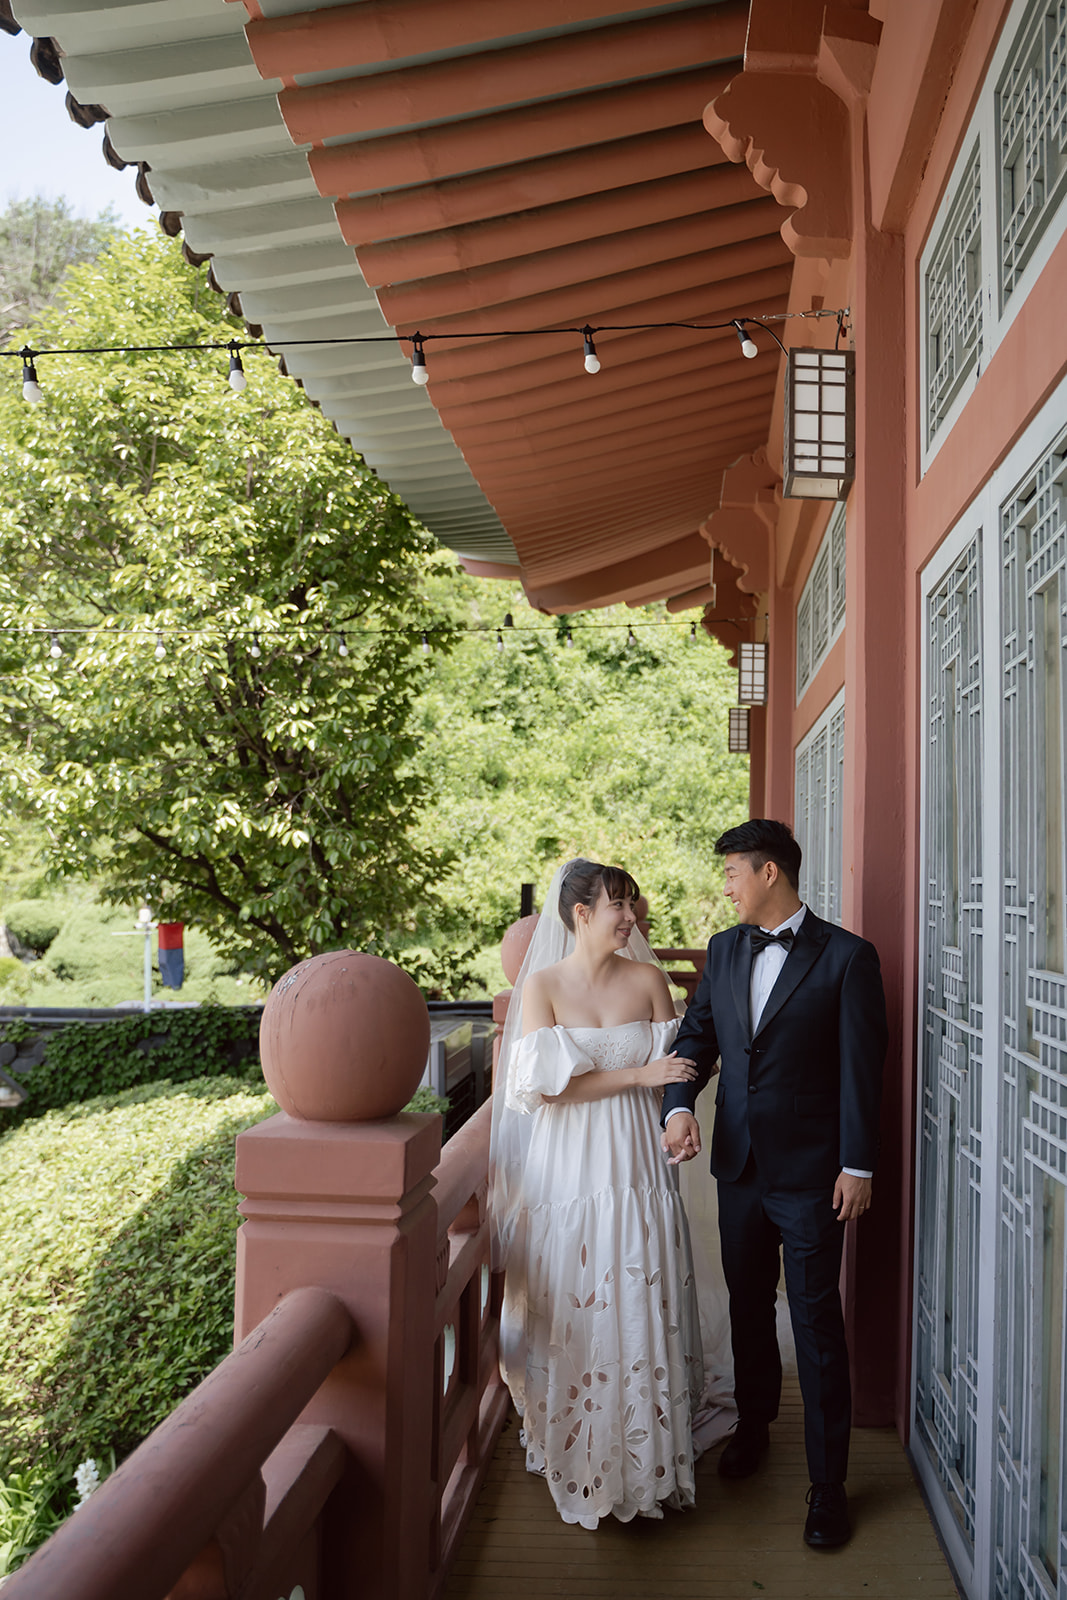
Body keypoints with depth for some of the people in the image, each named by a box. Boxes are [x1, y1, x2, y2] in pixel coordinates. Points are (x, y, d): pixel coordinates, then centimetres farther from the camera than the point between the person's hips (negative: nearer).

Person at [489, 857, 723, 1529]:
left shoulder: (648, 979, 2)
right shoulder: (542, 983, -4)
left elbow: (676, 1071, 2)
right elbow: (544, 1084, -12)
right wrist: (636, 1075, -13)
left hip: (636, 1166, 2)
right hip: (565, 1168, -1)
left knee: (642, 1310, 5)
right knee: (569, 1312, 6)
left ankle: (647, 1461, 21)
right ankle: (576, 1454, 25)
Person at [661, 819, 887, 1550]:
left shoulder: (847, 957, -10)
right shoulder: (724, 949, 6)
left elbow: (862, 1070, -10)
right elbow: (697, 1034, 8)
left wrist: (858, 1167, -11)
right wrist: (679, 1105, -10)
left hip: (811, 1172, -5)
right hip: (739, 1163, 5)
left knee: (817, 1322, 3)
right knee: (748, 1306, 19)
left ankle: (828, 1483, 16)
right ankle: (754, 1426, 41)